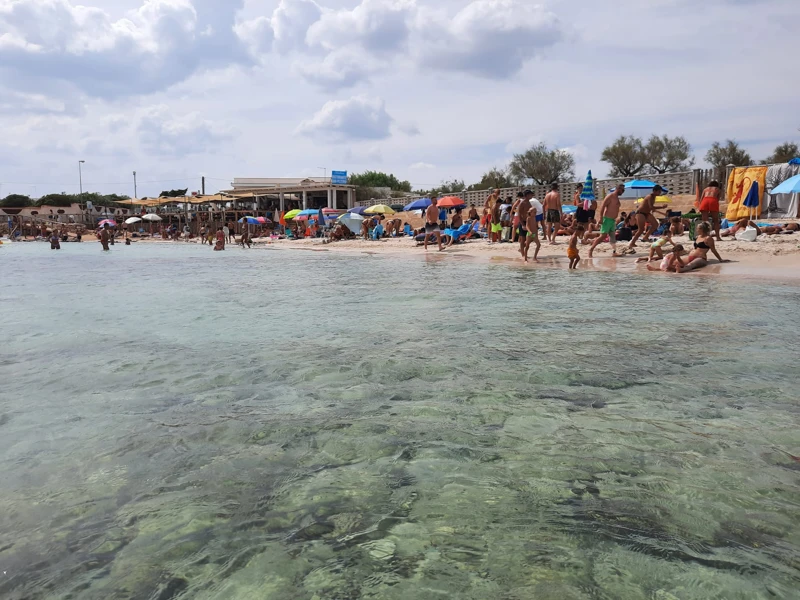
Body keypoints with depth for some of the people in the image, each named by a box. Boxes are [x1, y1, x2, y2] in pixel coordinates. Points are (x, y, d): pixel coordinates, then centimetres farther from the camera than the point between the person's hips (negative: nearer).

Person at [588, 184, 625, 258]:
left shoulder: (617, 198, 17)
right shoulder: (610, 196, -12)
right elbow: (602, 206, -19)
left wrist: (615, 220, 21)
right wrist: (601, 218, -25)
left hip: (613, 220, 10)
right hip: (607, 219, -10)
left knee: (613, 237, 9)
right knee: (603, 236, -12)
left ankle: (614, 252, 12)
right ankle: (591, 250, -7)